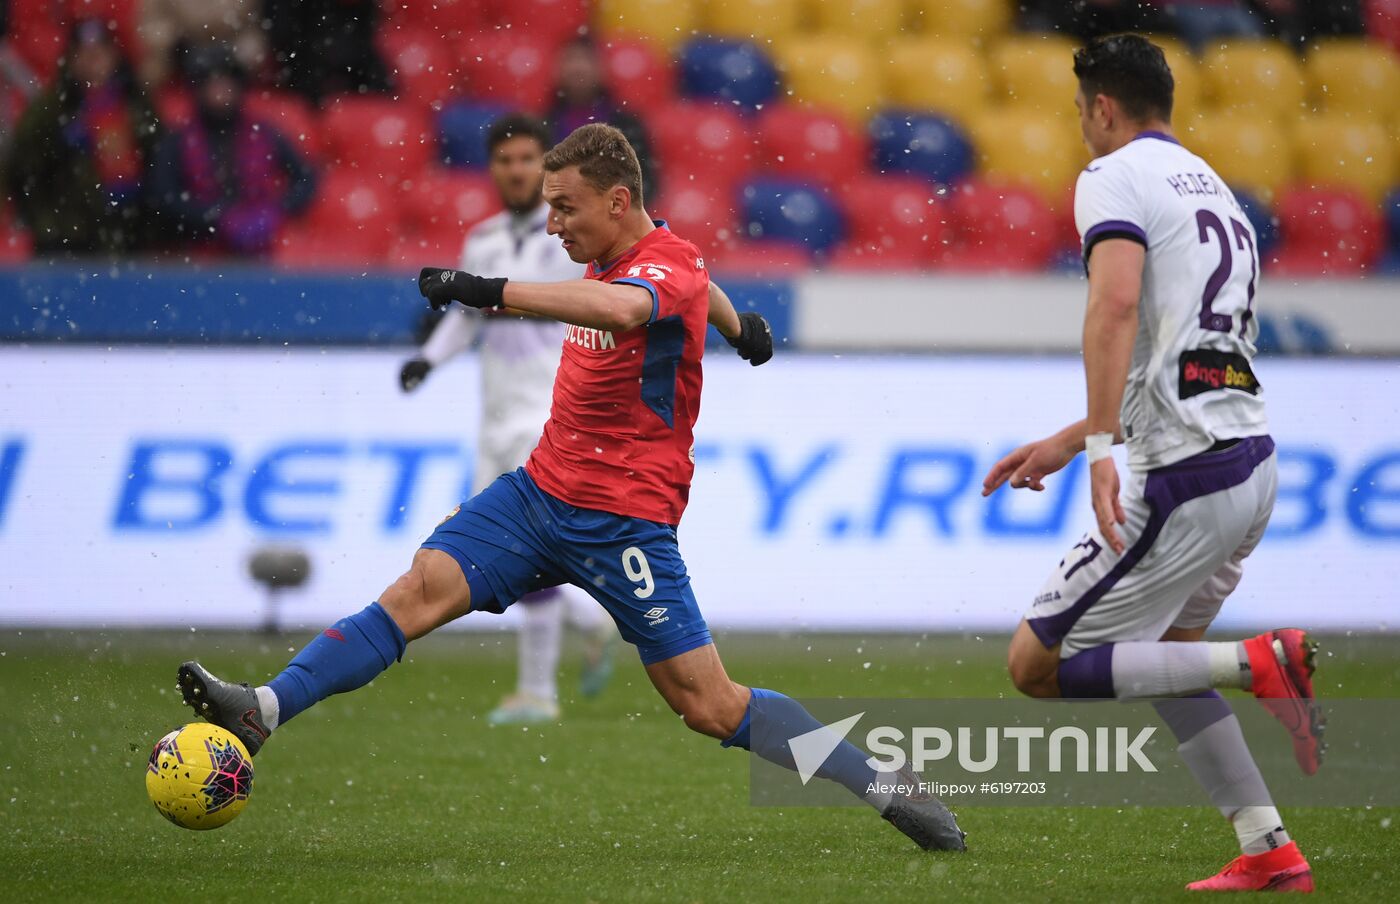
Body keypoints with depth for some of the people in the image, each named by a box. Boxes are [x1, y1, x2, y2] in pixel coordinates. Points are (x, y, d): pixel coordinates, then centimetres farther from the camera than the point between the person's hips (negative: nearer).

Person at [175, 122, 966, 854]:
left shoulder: (668, 266, -19)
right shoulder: (613, 256, 8)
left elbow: (619, 308, -44)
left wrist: (491, 292, -50)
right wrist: (739, 323, 53)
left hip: (626, 519, -7)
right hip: (543, 488, 7)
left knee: (711, 707, -7)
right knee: (422, 589, -12)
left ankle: (888, 791, 4)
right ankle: (262, 712, -22)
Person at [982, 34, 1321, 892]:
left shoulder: (1115, 178, -5)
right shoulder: (1212, 188, 23)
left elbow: (1116, 306, -24)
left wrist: (1100, 445, -30)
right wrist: (1064, 443, 31)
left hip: (1186, 481, -9)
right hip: (1254, 460, 9)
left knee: (1038, 665, -2)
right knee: (1162, 644, 28)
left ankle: (1260, 664, -15)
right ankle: (1270, 851, 19)